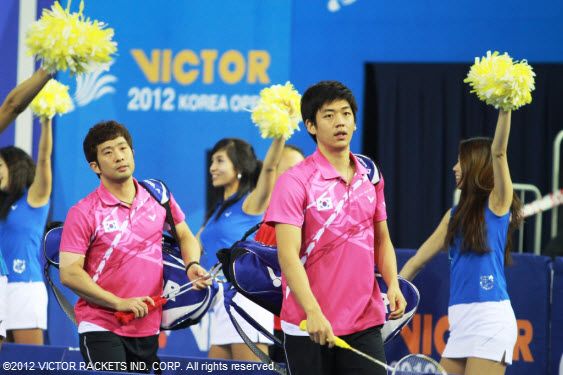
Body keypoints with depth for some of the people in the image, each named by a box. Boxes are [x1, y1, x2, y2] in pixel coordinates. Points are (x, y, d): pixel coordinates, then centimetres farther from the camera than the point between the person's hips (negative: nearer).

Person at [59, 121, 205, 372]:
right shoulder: (83, 213, -8)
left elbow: (185, 235, 21)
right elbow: (69, 274, -12)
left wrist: (192, 265, -1)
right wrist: (119, 303, -18)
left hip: (149, 329, 5)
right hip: (101, 328, -5)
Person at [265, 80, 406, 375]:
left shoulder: (370, 177, 10)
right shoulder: (295, 182, -8)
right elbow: (288, 256, -16)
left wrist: (393, 284, 1)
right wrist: (313, 312, -27)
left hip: (365, 325, 4)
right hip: (308, 327, -4)